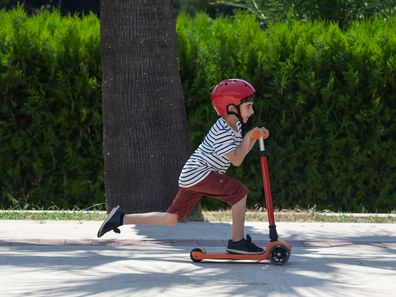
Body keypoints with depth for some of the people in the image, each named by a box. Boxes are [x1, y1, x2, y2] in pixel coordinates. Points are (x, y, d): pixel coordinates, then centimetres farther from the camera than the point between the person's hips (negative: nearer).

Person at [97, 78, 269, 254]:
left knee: (171, 219, 10)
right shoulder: (222, 131, -19)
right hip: (198, 173, -10)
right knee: (239, 192, -16)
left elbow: (241, 152, 19)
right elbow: (236, 159, -22)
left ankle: (121, 218, 12)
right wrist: (248, 137, -20)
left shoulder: (235, 124, 12)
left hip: (190, 177, 10)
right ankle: (237, 242, -14)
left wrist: (256, 137, 5)